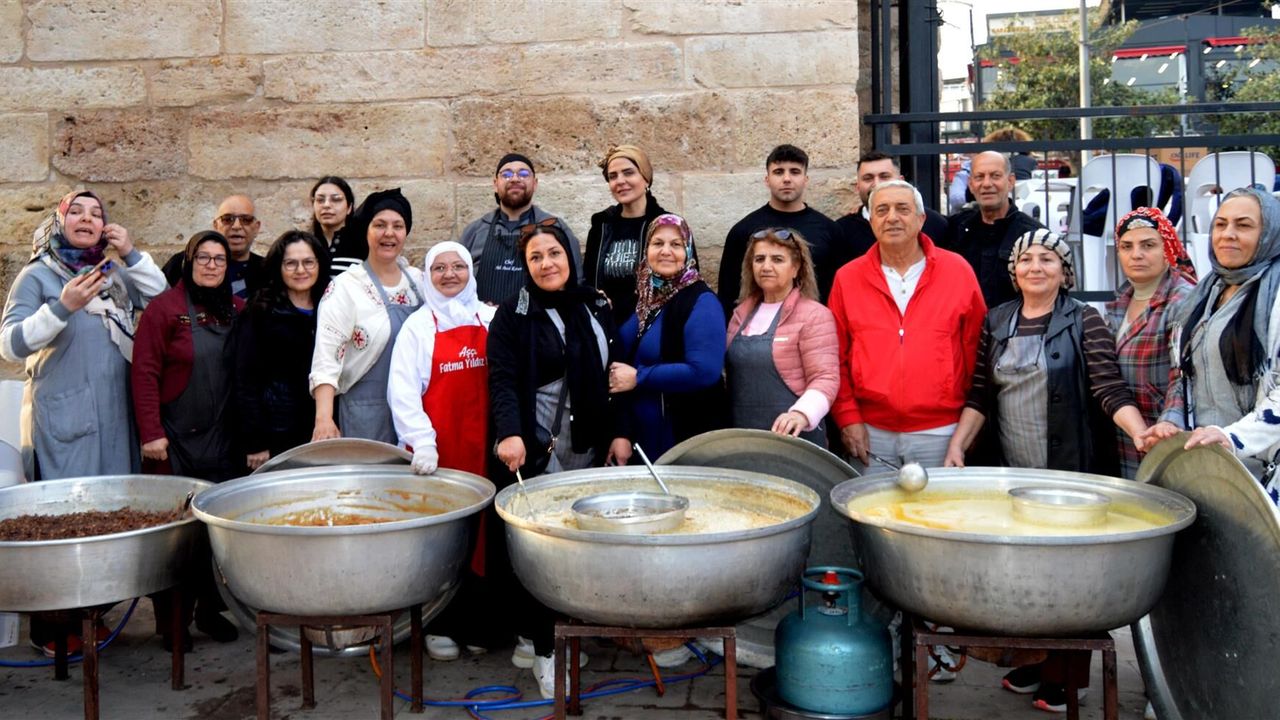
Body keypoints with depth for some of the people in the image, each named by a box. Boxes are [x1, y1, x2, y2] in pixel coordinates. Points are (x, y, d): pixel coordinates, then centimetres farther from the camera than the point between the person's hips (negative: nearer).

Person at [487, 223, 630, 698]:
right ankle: (542, 646, 5)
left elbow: (614, 375, 13)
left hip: (590, 449, 4)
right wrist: (509, 434, -26)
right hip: (534, 450, -4)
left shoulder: (597, 308, 11)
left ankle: (562, 633, 18)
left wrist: (619, 432, 4)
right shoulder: (513, 314, -1)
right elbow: (503, 381, -11)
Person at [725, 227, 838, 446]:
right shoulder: (741, 313, 12)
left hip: (793, 437, -5)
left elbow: (825, 378, -14)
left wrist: (801, 413, -31)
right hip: (741, 437, 5)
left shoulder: (814, 315, -6)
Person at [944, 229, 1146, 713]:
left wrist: (1140, 433, -26)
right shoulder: (996, 322, 9)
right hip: (1012, 473, 4)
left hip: (1072, 473, -3)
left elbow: (1109, 387, -11)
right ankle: (1029, 662, 24)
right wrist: (957, 444, -1)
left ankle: (1064, 679, 15)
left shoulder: (1084, 321, -2)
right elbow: (980, 395, 9)